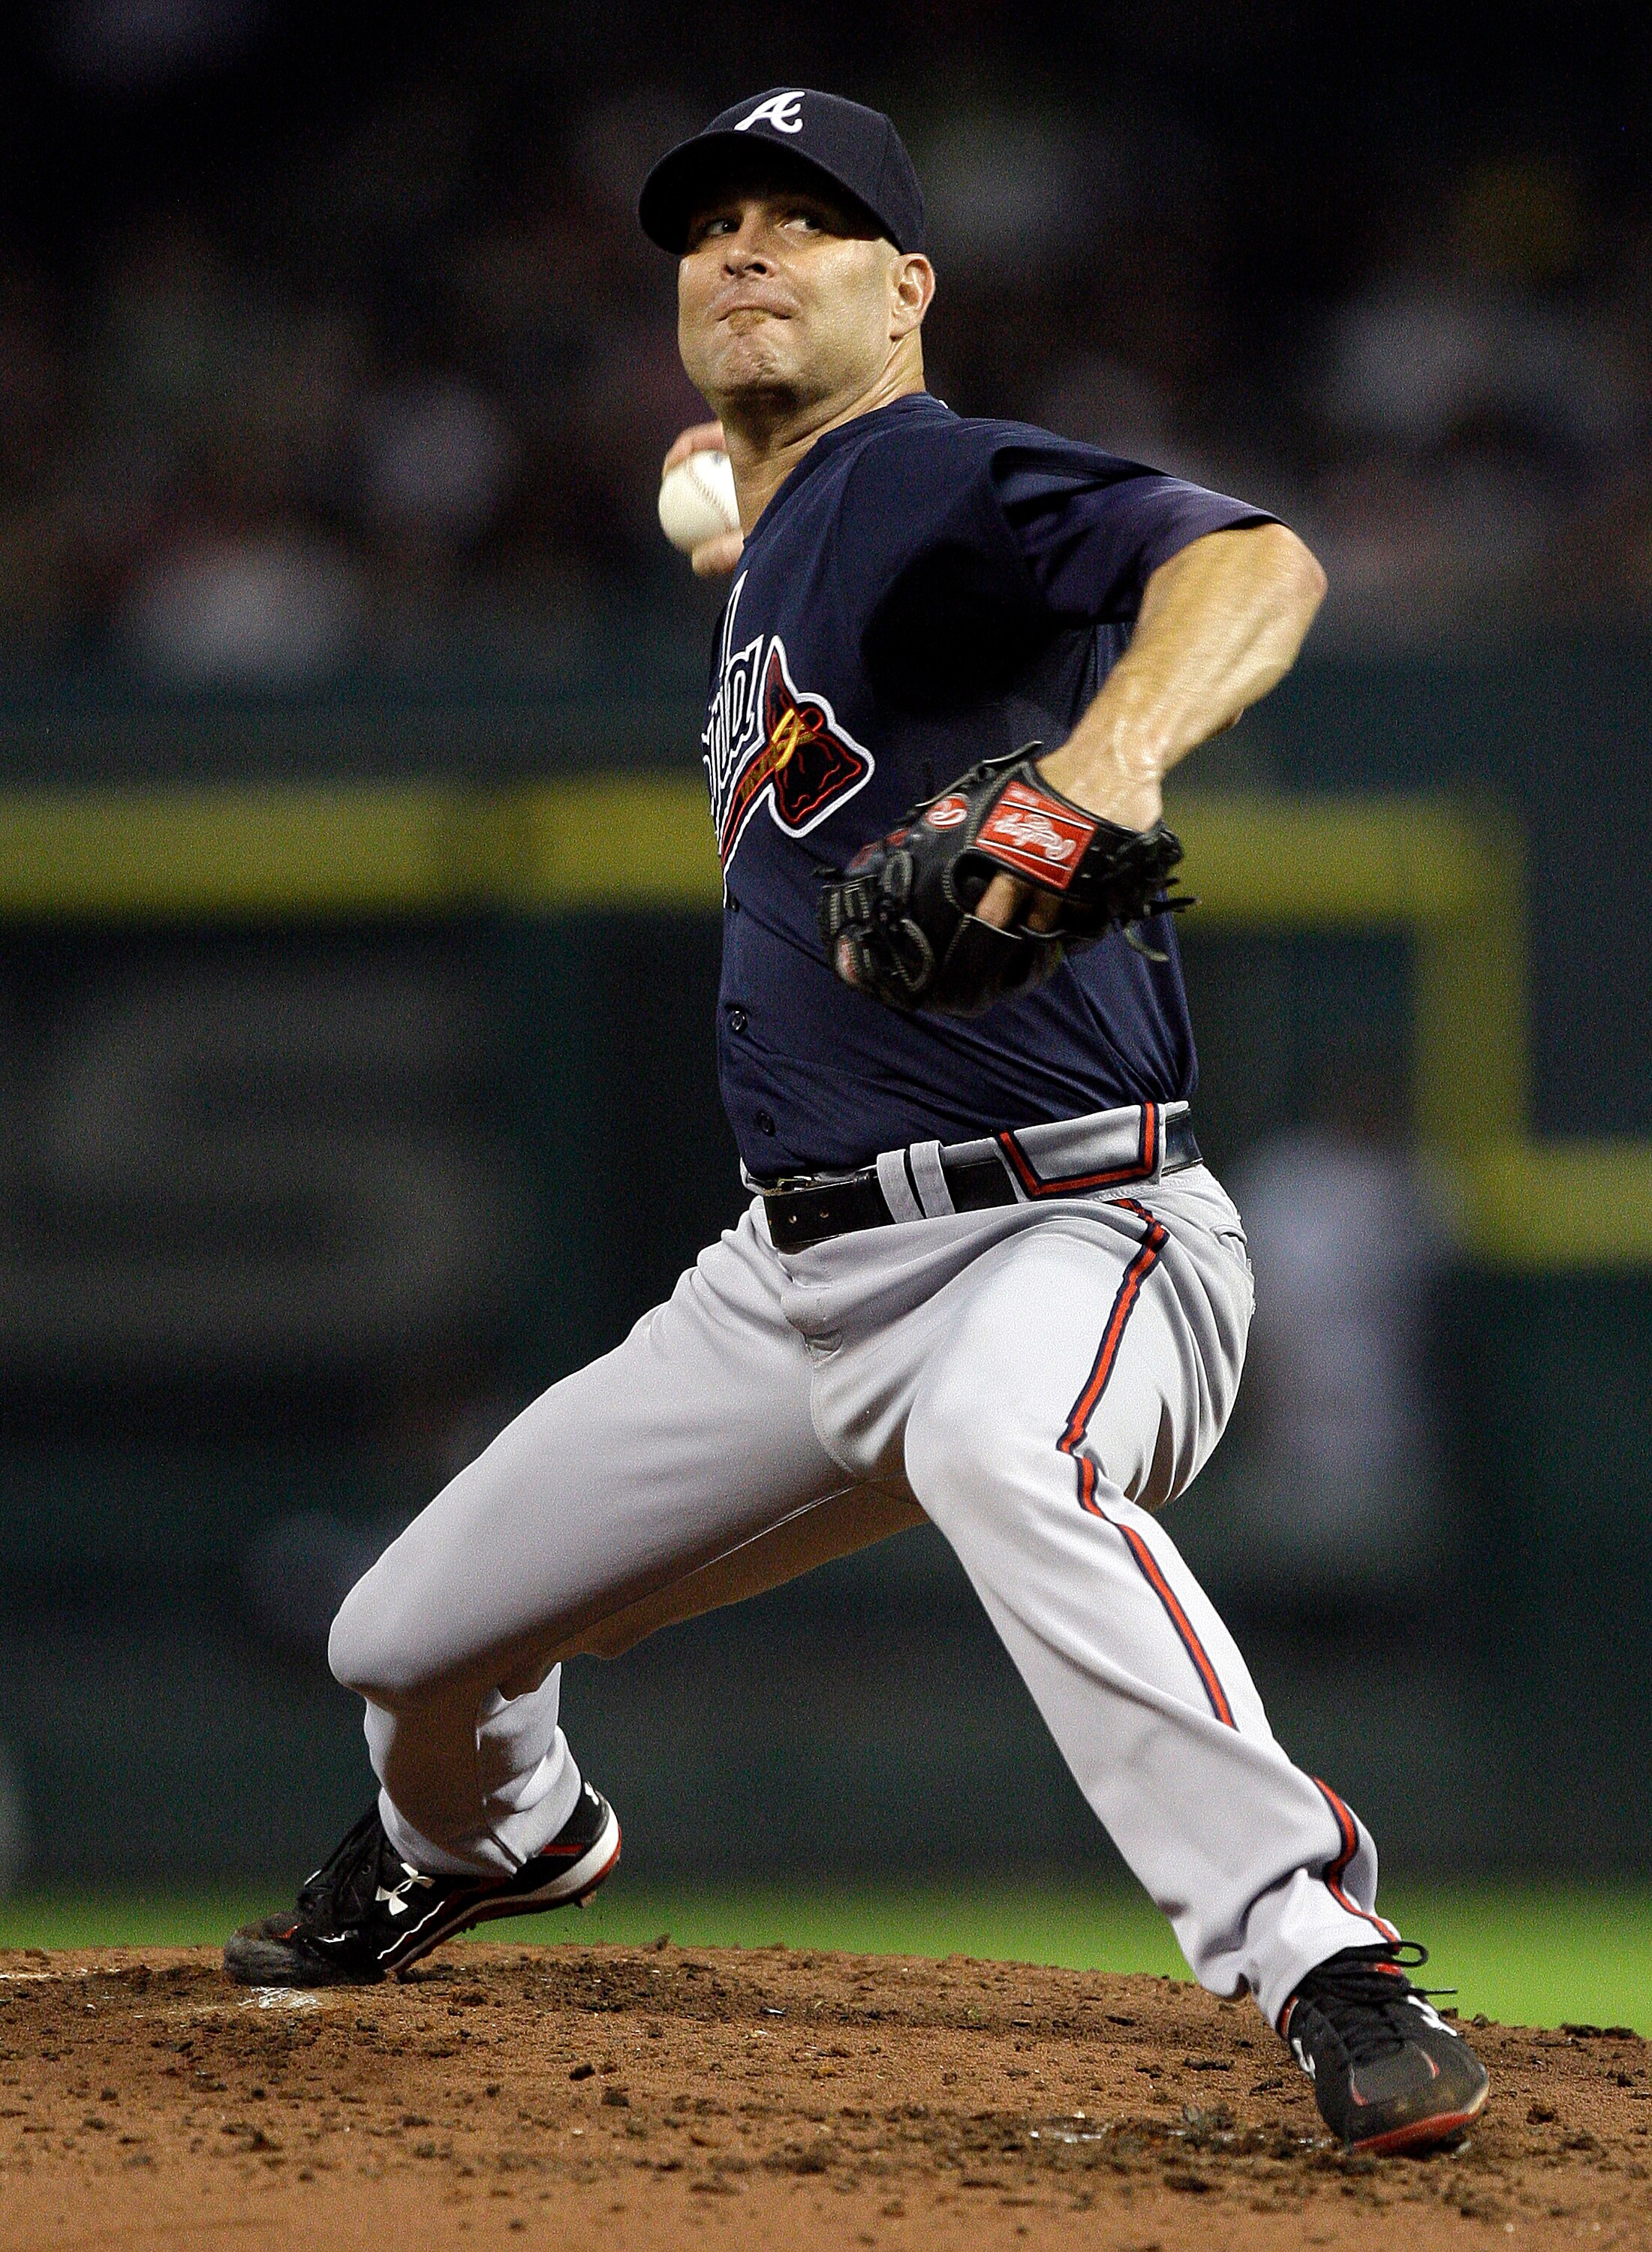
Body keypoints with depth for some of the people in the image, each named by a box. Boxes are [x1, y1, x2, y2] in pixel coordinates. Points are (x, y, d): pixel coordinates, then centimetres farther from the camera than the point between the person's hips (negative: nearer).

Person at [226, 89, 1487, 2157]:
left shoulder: (940, 490, -11)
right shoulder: (769, 572, 17)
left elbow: (1255, 562, -30)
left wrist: (1117, 743, -51)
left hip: (1059, 1235, -8)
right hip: (793, 1272, 9)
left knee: (1000, 1446, -44)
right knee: (411, 1649, 15)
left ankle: (1319, 1963, -46)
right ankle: (487, 1840, 51)